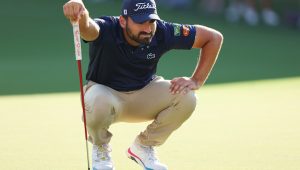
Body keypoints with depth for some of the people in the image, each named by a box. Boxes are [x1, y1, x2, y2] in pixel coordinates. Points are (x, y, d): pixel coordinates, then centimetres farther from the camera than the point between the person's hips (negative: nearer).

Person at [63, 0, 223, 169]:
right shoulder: (107, 30, -28)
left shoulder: (162, 32, -20)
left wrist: (197, 81, -19)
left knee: (186, 97, -23)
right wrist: (81, 16, -79)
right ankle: (100, 148, -2)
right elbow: (87, 28, -54)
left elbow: (214, 37, -12)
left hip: (144, 95, 3)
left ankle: (144, 146, 3)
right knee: (98, 104, -38)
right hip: (106, 93, -3)